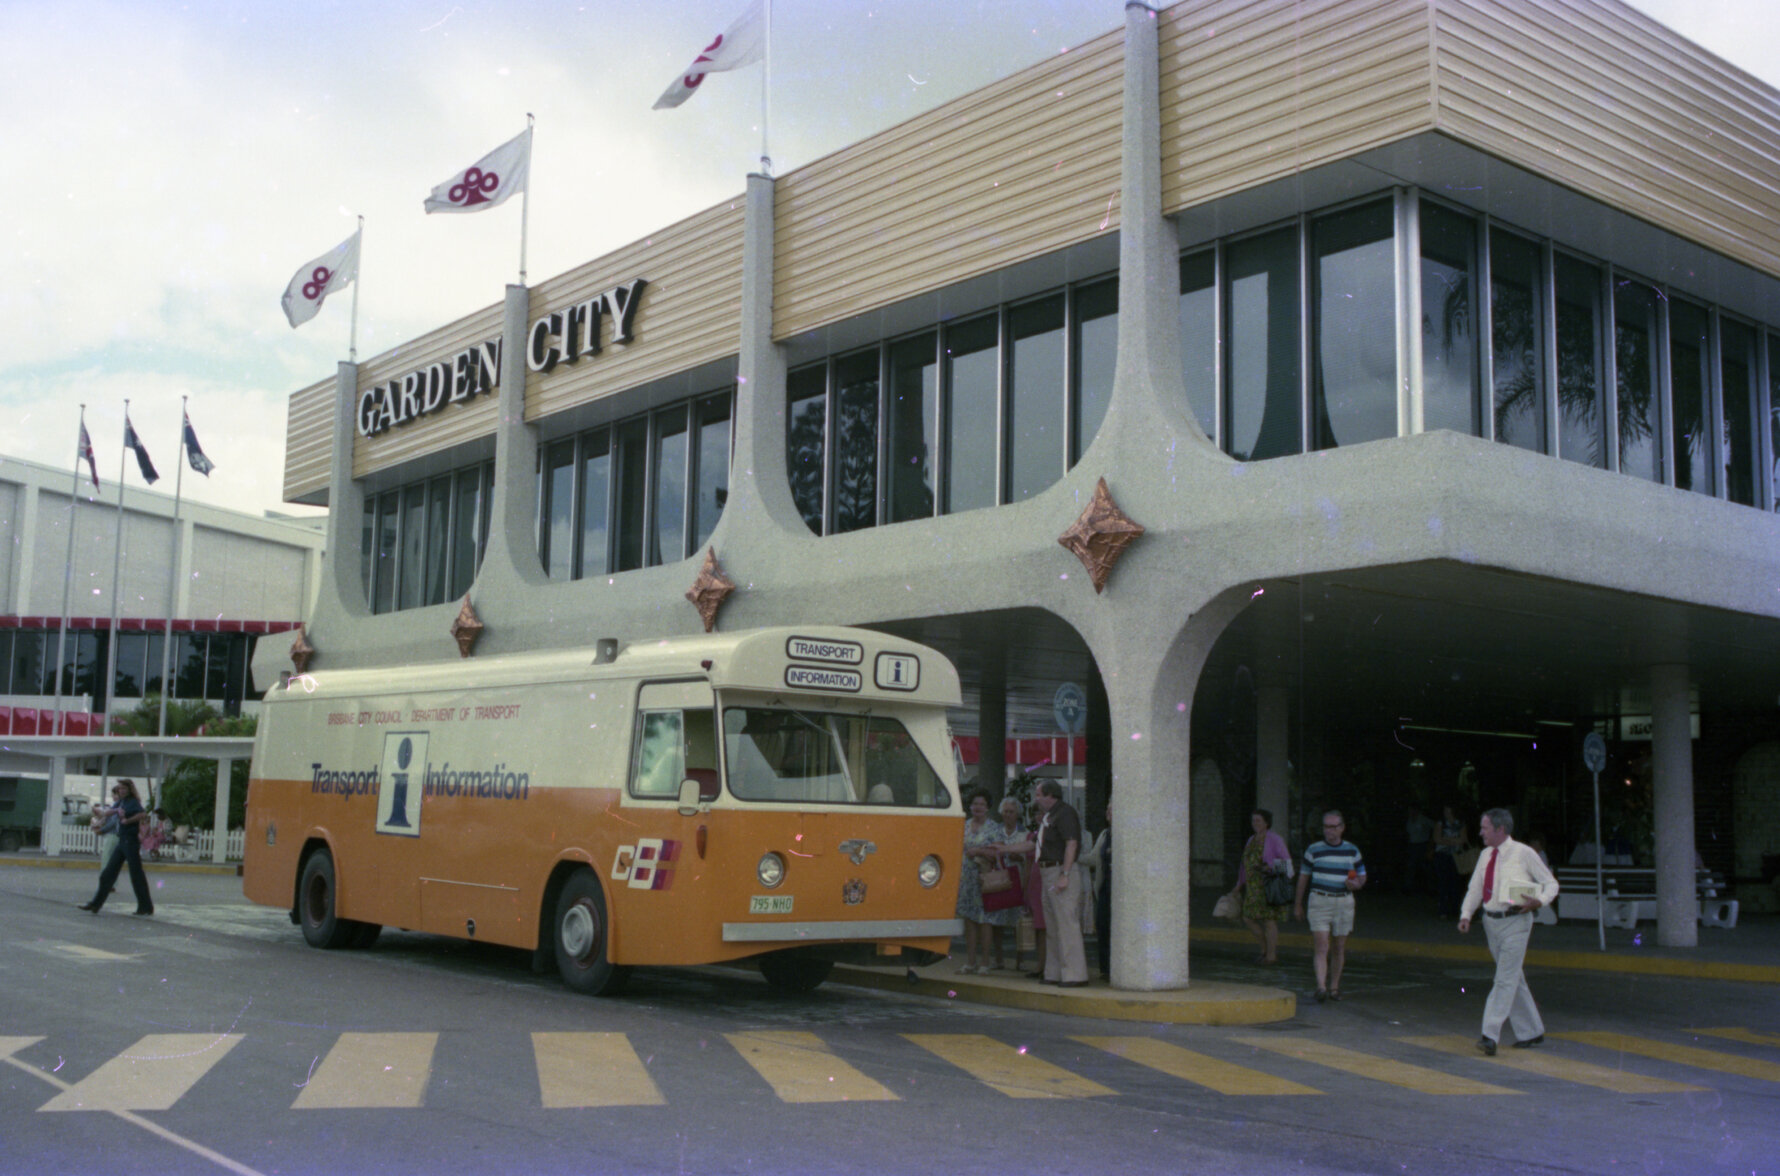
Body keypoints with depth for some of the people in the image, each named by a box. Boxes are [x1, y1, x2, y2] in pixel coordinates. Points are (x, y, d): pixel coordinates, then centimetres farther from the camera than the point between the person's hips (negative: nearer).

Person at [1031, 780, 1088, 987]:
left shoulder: (1065, 814, -11)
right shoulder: (1049, 816, 20)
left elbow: (1071, 844, -20)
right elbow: (1038, 846, 27)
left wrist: (1064, 875, -25)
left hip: (1061, 871, -11)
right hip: (1048, 873, 11)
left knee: (1067, 924, -11)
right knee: (1052, 927, 12)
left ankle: (1075, 975, -12)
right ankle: (1054, 973, 18)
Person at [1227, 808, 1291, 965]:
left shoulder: (1274, 839, -7)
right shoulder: (1251, 841, 15)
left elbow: (1286, 861, -8)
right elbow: (1245, 865, 20)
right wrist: (1238, 886, 19)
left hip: (1270, 885, -8)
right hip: (1254, 886, 8)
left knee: (1269, 919, -4)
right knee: (1248, 918, 5)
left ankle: (1271, 955, 5)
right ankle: (1266, 948, 20)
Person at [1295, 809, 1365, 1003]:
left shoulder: (1352, 850, 7)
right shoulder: (1314, 850, 3)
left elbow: (1362, 876, 15)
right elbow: (1304, 877, 10)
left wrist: (1356, 884, -9)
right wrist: (1298, 904, 12)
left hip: (1344, 902, 2)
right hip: (1319, 901, -2)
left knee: (1339, 948, 8)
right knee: (1321, 945, -13)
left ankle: (1334, 987, 21)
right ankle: (1321, 987, -19)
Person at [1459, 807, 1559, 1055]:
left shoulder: (1523, 853, -7)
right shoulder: (1486, 855, 10)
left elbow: (1551, 883, 0)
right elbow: (1475, 888, 15)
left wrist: (1540, 901, -20)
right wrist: (1466, 914, 1)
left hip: (1515, 923, -7)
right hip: (1491, 921, 7)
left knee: (1505, 979, -11)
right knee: (1513, 979, 14)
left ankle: (1490, 1035, -15)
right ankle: (1530, 1031, 26)